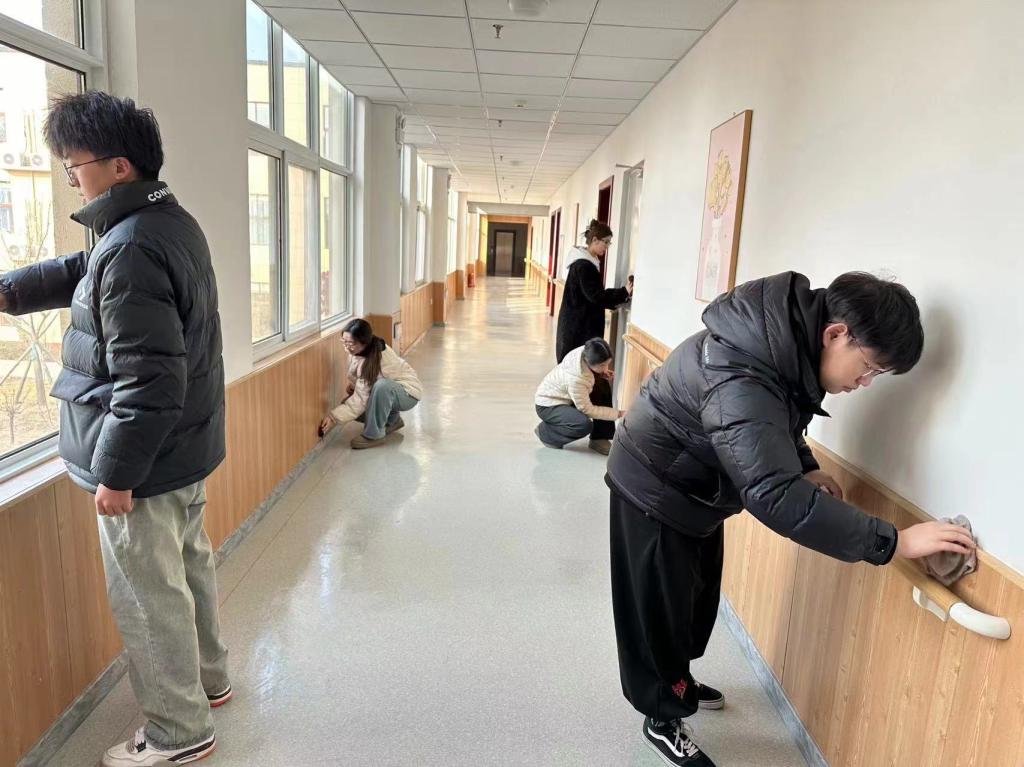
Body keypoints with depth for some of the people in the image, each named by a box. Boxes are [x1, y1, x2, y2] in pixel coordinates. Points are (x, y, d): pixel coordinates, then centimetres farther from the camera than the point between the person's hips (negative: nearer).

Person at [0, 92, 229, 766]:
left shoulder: (131, 250, -25)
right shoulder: (172, 222, 6)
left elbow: (147, 381, -28)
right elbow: (84, 272, 22)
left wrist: (116, 472, -20)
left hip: (145, 463, -10)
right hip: (188, 447, 10)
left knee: (148, 598, 7)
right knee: (189, 566, 24)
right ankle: (207, 678, 44)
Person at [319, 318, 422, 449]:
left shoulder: (374, 359, -34)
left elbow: (361, 399, -32)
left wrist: (334, 418, -32)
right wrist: (352, 389, -11)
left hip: (408, 393, -8)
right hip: (387, 391, 9)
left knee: (381, 386, -39)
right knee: (350, 404, -7)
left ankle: (374, 434, -21)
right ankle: (392, 421, 14)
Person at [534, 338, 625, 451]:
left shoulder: (586, 352, -19)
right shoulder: (576, 378, -37)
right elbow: (587, 409, -24)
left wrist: (601, 374, -12)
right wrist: (618, 413, -22)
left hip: (563, 397, 9)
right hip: (548, 405, -9)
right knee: (585, 425, -28)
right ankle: (545, 432, -4)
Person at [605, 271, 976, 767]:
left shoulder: (782, 338, -11)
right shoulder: (739, 382, -40)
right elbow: (776, 496, -46)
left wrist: (805, 466, -6)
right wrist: (894, 542, -43)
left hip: (694, 488, 9)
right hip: (656, 491, -9)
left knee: (698, 595, 23)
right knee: (659, 609, 8)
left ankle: (677, 682, 47)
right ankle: (664, 719, 30)